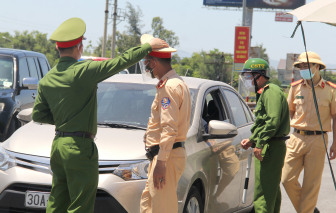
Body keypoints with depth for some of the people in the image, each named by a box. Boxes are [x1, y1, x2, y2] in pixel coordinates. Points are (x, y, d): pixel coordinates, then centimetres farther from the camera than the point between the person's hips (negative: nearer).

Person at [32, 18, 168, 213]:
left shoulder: (46, 80, 7)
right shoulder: (83, 72, -15)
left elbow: (38, 115, 11)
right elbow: (122, 62, -13)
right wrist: (149, 46, -2)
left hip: (58, 145, 8)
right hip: (79, 147, -8)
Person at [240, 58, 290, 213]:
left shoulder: (271, 91, -12)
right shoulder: (263, 93, 21)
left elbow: (273, 121, -23)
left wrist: (260, 144, -23)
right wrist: (252, 141, 15)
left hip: (271, 148, -11)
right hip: (269, 149, 11)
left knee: (263, 193, -13)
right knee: (271, 191, 15)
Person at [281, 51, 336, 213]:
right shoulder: (296, 88, 7)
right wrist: (297, 127, 8)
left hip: (318, 140, -3)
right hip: (296, 139, 3)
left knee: (311, 184, -1)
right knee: (287, 179, -1)